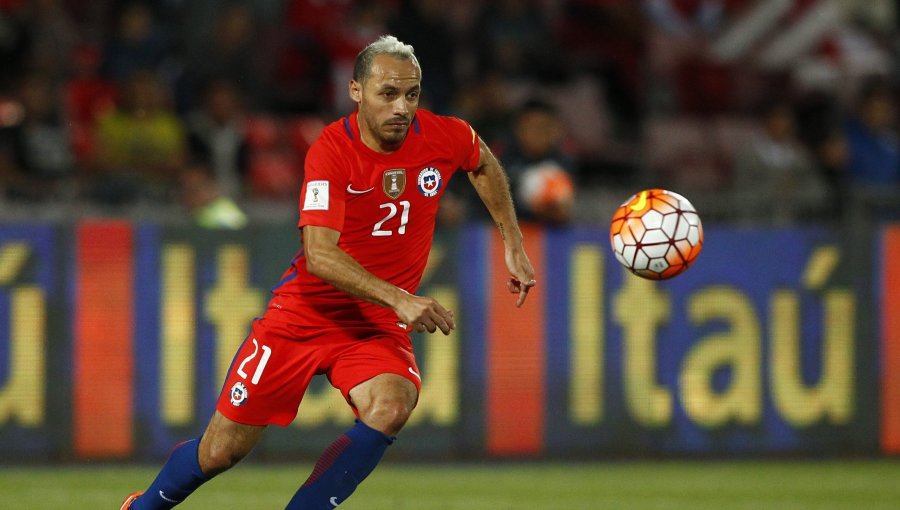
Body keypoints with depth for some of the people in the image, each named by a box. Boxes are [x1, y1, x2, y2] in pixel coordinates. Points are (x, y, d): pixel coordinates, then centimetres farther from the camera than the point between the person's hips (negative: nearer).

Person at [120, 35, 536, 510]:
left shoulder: (445, 137, -8)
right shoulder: (332, 150, -21)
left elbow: (484, 164, 19)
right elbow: (319, 255, -31)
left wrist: (513, 243, 16)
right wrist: (398, 298, -41)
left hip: (379, 326, 3)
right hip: (303, 312, -3)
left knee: (391, 406, -32)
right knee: (220, 452, 2)